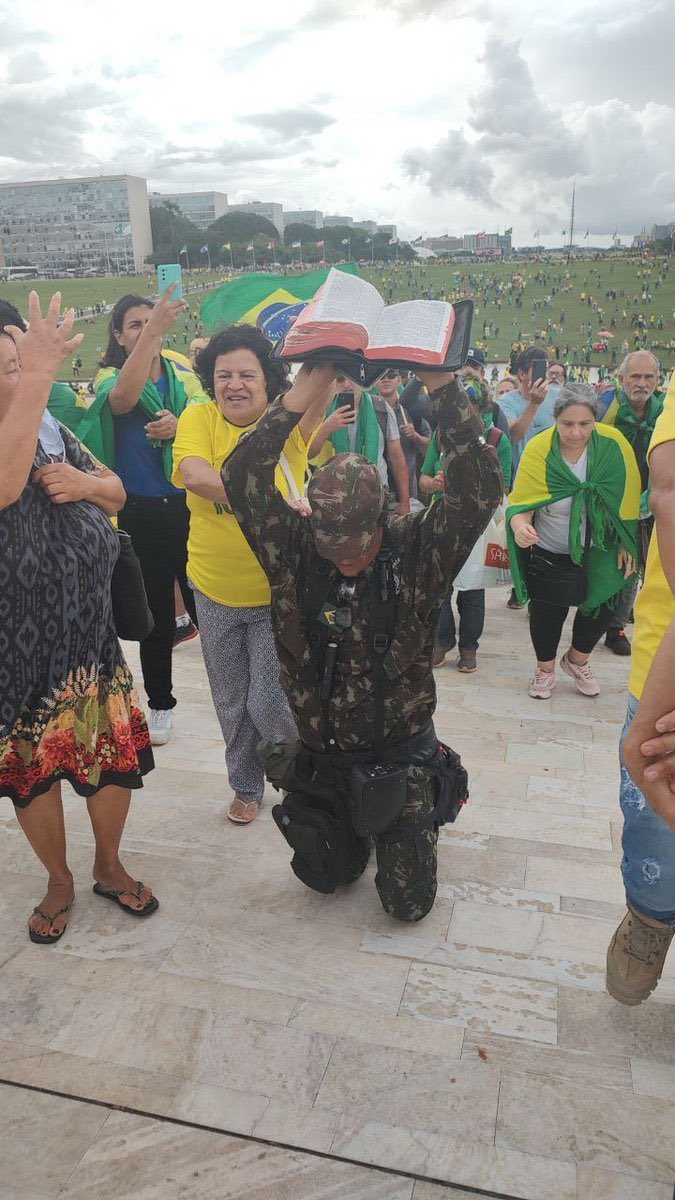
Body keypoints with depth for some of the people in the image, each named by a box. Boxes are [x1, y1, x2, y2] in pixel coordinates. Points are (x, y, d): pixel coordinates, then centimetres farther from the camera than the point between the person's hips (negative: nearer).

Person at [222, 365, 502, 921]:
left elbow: (480, 488, -27)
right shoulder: (295, 551, -12)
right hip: (321, 752, 2)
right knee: (328, 876, 18)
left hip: (401, 749, -2)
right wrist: (303, 395, -27)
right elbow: (242, 480, -21)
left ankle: (425, 807, 36)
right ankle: (358, 826, 48)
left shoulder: (418, 551, -15)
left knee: (409, 902, 8)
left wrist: (444, 385, -32)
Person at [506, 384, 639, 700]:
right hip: (549, 554, -2)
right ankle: (545, 670, 35)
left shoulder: (613, 444, -16)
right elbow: (522, 501, -22)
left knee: (601, 607, 9)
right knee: (547, 612, 8)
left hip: (599, 552, 2)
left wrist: (626, 544, -2)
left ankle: (577, 661, 39)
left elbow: (626, 499, -6)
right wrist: (519, 524, -44)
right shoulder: (538, 449, -21)